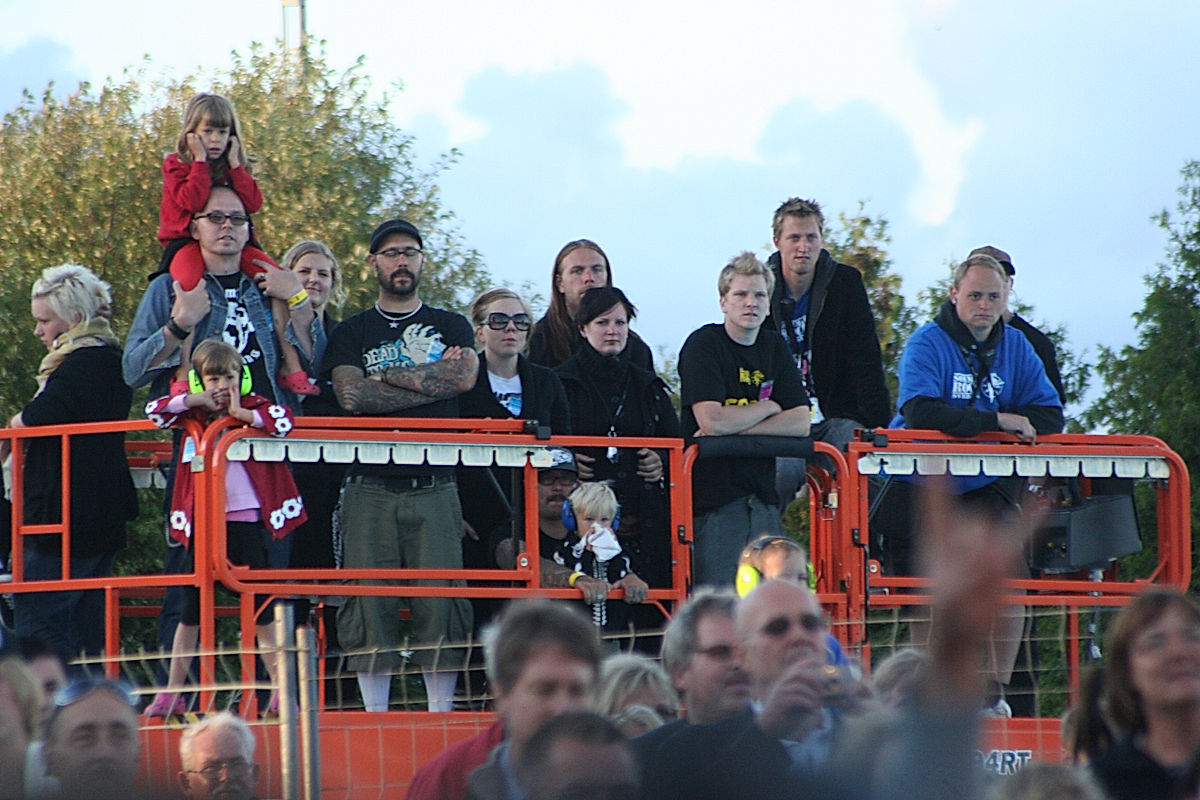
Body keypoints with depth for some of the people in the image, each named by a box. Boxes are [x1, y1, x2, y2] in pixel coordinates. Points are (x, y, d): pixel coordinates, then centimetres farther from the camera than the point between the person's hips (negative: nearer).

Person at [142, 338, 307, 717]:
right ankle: (172, 693, 11)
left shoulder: (254, 407, 2)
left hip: (245, 518, -2)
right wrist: (195, 400, -8)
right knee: (190, 611, 7)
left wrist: (241, 413, -17)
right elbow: (154, 411, 1)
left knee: (262, 608, 0)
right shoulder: (193, 412, 9)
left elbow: (283, 420, -14)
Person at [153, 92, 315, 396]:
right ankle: (183, 373, -38)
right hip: (188, 242, -5)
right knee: (190, 288, -37)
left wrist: (234, 164, -2)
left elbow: (254, 203, -1)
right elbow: (193, 201, -16)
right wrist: (201, 161, -11)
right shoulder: (176, 165, 3)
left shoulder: (236, 166, 16)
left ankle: (291, 366, -14)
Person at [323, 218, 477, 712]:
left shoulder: (450, 327, 16)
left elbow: (465, 376, -5)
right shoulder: (351, 333, 14)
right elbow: (352, 395, -4)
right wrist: (431, 381, -4)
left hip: (435, 488, 0)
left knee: (441, 601, -7)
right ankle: (374, 717, -3)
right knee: (370, 604, -6)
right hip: (370, 488, 0)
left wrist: (386, 375, -3)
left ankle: (442, 712, -4)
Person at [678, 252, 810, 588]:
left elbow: (800, 423, 3)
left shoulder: (775, 349, 13)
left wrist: (734, 428, -10)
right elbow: (712, 420, -18)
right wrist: (768, 408, -1)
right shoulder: (703, 345, -5)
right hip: (713, 495, -5)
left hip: (762, 496, 6)